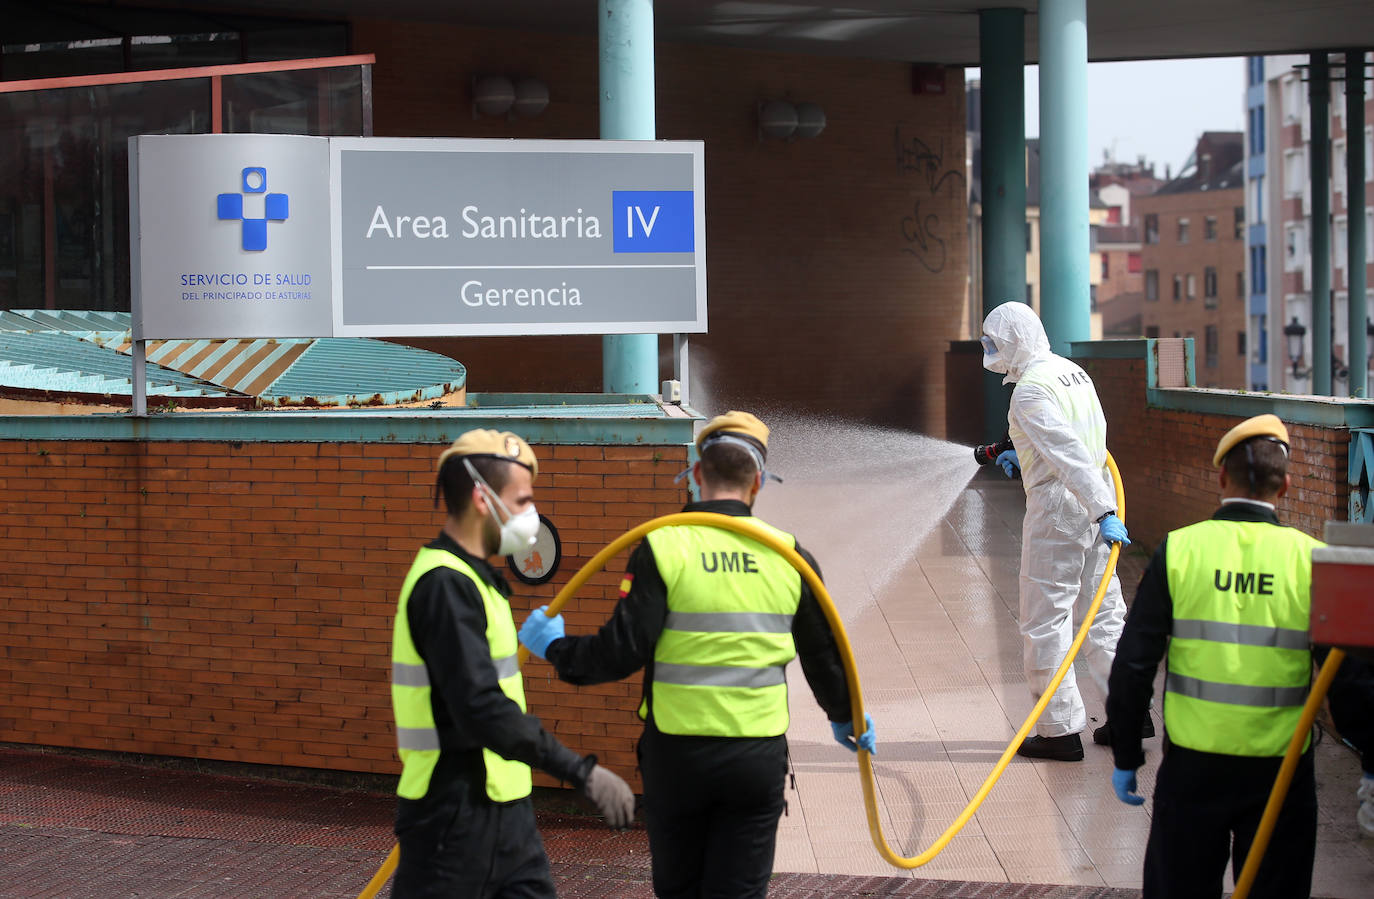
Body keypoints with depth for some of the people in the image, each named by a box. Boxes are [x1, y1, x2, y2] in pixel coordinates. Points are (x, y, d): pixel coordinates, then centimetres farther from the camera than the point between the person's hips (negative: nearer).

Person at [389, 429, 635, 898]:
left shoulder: (470, 578, 14)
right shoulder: (445, 584, -19)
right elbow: (481, 708, -27)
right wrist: (581, 772, -28)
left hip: (501, 806, 10)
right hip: (456, 813, -10)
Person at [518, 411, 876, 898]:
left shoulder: (661, 546, -7)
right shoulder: (788, 554, 2)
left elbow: (622, 652, -12)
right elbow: (823, 655, 13)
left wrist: (556, 648, 7)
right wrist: (846, 717, 32)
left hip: (677, 753, -1)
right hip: (758, 757, 1)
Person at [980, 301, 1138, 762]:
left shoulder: (1030, 390, -16)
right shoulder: (1073, 371, 14)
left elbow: (1071, 455, -26)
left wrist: (1105, 512, -32)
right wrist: (1023, 458, 28)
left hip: (1056, 511, -9)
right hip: (1094, 508, 9)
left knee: (1045, 621, 0)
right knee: (1101, 613, 16)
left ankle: (1060, 730, 3)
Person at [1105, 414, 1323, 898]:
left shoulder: (1177, 550, -6)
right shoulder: (1309, 558, -6)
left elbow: (1132, 666, -4)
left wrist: (1126, 758, 6)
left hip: (1192, 765, 0)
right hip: (1281, 768, 0)